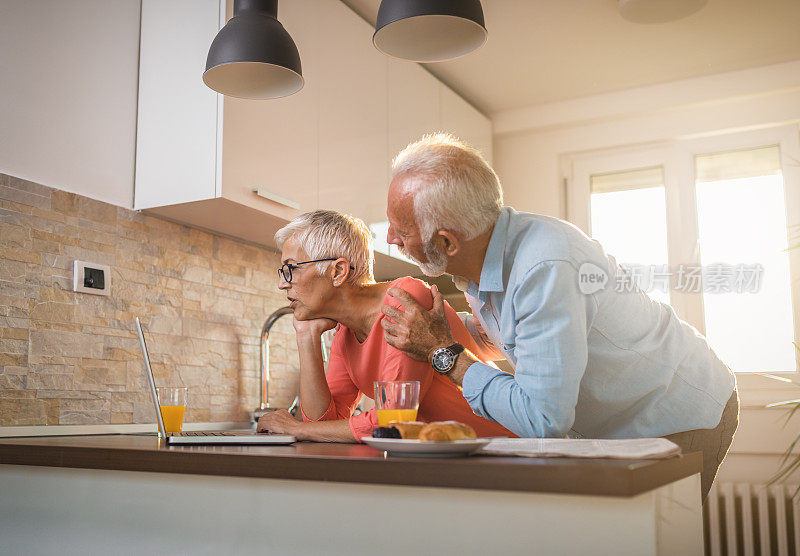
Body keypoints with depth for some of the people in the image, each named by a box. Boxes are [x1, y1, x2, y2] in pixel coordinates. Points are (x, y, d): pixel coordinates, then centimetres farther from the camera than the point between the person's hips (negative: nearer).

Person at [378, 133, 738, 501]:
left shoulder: (546, 269, -36)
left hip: (683, 427, -7)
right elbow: (497, 331, 16)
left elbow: (542, 421, -34)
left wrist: (445, 354, -26)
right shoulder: (476, 265, -8)